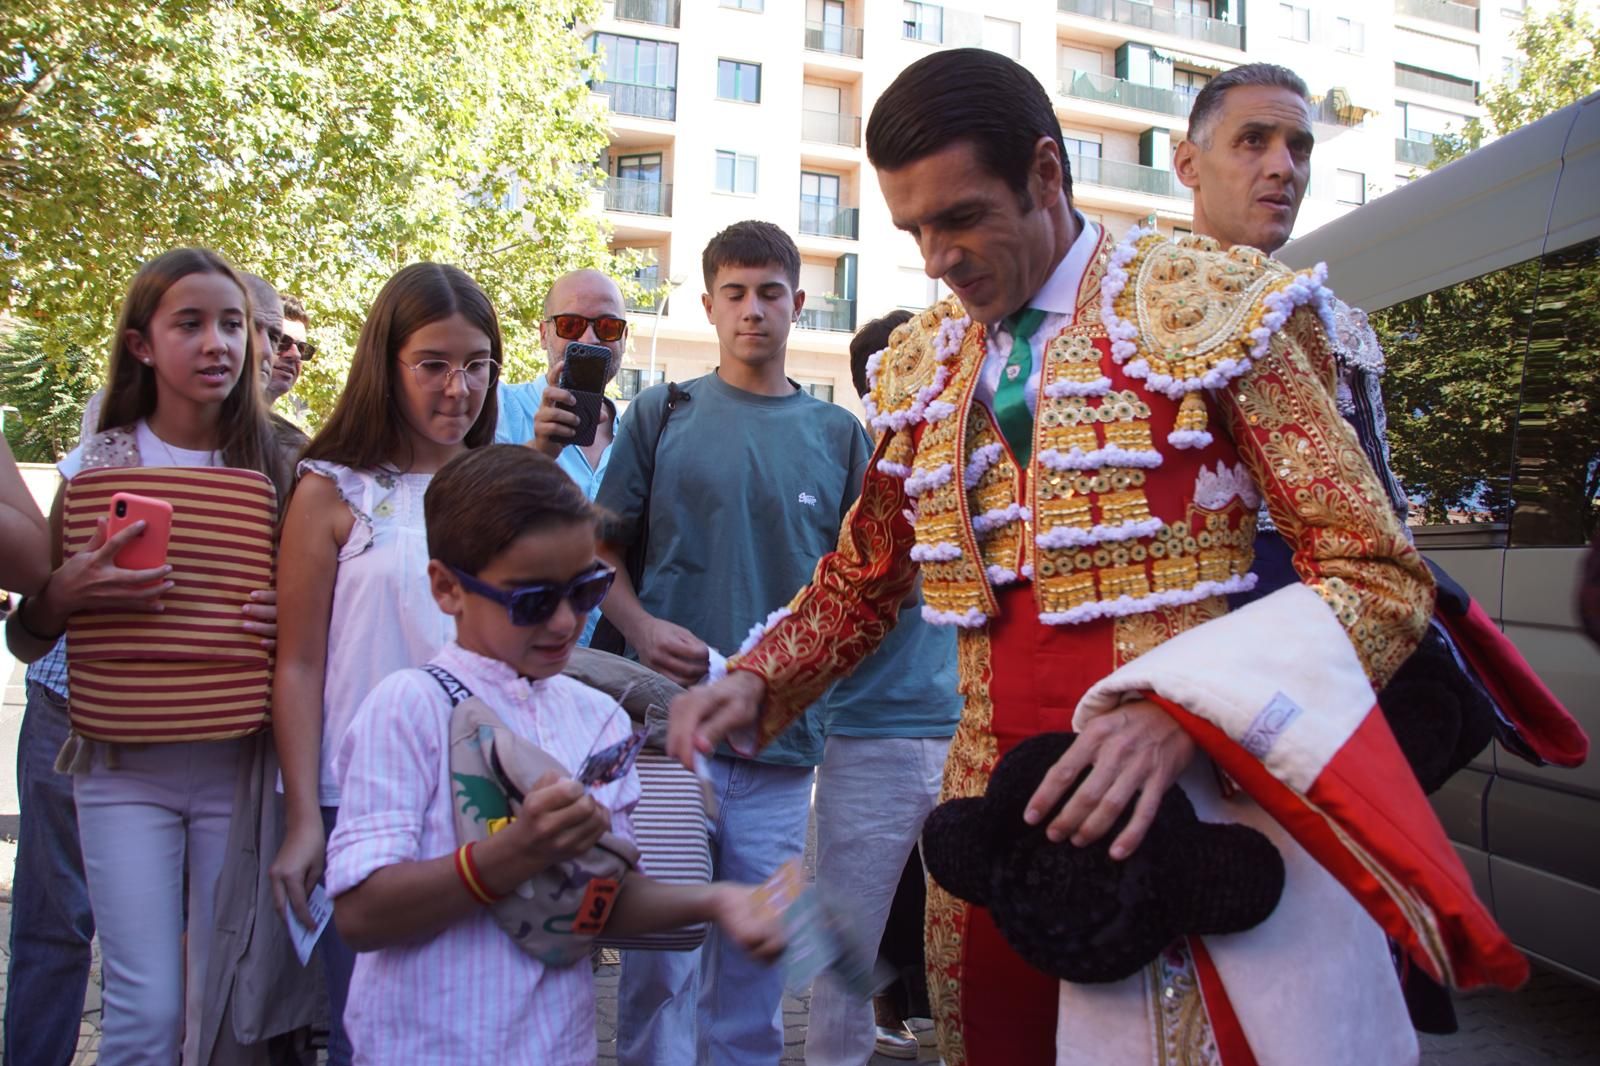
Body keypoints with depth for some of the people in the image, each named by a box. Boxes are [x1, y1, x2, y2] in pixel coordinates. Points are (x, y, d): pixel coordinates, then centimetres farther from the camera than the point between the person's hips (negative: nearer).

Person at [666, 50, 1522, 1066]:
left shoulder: (1220, 307, -7)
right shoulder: (918, 368, 9)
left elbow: (1379, 576, -10)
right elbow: (861, 580, 20)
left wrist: (1182, 711, -24)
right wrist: (756, 684, 3)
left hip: (1194, 818, -4)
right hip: (995, 822, 5)